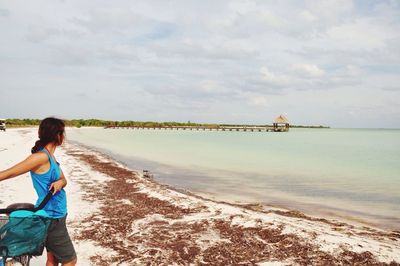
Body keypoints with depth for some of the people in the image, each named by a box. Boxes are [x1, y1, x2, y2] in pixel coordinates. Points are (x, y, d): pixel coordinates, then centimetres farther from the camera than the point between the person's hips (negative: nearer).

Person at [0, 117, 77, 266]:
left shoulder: (50, 157, 7)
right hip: (52, 218, -9)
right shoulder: (41, 157, -22)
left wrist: (59, 183, -16)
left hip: (54, 215, 9)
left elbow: (64, 179, 7)